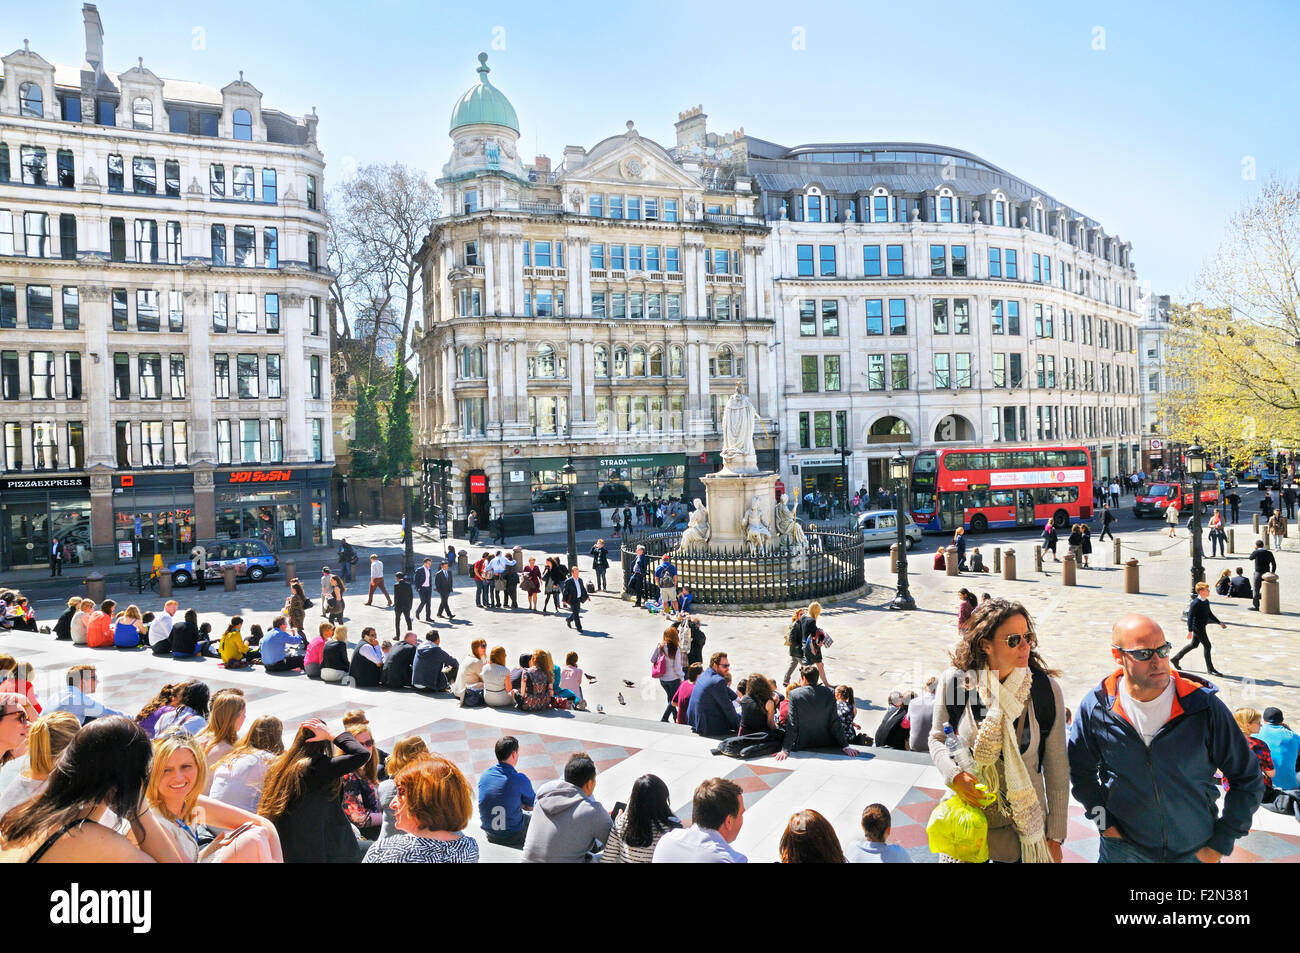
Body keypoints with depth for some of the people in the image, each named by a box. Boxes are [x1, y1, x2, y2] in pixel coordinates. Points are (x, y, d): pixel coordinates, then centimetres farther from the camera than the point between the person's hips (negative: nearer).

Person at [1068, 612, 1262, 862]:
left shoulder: (1204, 707, -14)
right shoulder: (1096, 706, -12)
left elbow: (1247, 779, -4)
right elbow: (1080, 770, 5)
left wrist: (1220, 844, -5)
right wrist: (1103, 821, -1)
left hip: (1196, 851, 0)